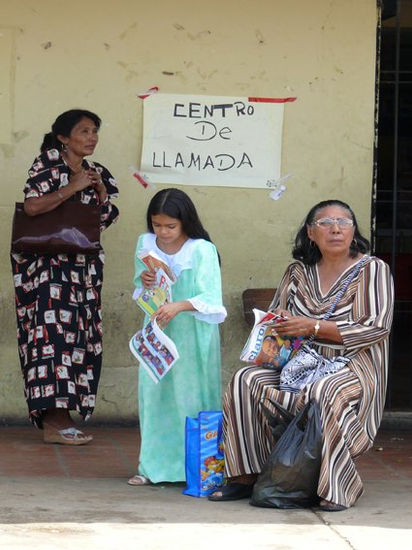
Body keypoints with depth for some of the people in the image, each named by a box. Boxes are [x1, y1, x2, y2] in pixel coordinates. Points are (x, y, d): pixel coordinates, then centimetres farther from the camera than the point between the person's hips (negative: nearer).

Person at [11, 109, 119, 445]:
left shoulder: (98, 174, 16)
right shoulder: (49, 163, -3)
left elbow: (105, 221, 18)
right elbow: (32, 206, -16)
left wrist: (101, 192, 1)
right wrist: (73, 188, -12)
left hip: (83, 264, 7)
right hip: (47, 263, -7)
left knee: (80, 334, 2)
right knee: (54, 329, -16)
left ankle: (56, 417, 5)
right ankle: (54, 421, -19)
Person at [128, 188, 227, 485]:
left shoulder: (202, 251, -13)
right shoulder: (145, 244, 4)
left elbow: (211, 299, -19)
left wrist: (179, 306, -34)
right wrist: (143, 279, -6)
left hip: (193, 335, -5)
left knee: (192, 397, -4)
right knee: (154, 393, 5)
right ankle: (154, 466, 12)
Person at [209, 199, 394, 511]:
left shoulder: (373, 270, -1)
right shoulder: (299, 272, 14)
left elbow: (378, 327, -12)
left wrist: (313, 327, -17)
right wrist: (275, 330, -6)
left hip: (353, 366, -5)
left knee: (324, 393, -38)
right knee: (247, 380, -19)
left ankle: (339, 488, -26)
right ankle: (246, 475, -14)